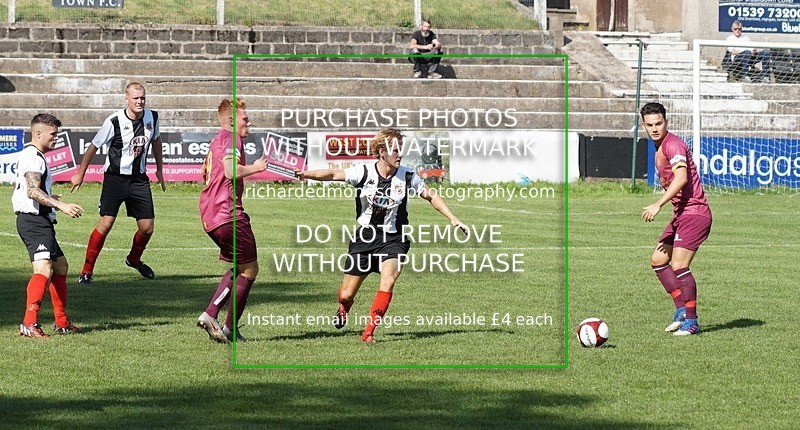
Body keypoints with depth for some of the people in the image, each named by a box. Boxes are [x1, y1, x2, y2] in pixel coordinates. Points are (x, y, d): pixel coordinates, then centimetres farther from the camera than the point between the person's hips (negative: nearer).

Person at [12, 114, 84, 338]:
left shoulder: (32, 155, 21)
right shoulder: (33, 157, -14)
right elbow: (32, 191, -27)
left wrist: (49, 199, 47)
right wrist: (60, 205, -33)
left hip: (40, 222, 12)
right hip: (34, 221, -12)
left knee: (60, 266, 21)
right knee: (44, 269, -24)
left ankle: (62, 322, 27)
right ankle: (29, 324, -34)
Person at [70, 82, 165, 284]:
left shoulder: (152, 117, -1)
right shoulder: (114, 121, -16)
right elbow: (94, 146, -4)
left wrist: (159, 169, 25)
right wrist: (80, 174, 3)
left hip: (139, 179, 5)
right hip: (115, 177, -4)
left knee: (147, 228, 3)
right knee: (106, 223, -15)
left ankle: (134, 259, 34)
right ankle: (87, 270, -4)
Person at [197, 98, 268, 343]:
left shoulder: (216, 141, 21)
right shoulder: (231, 138, -10)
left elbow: (205, 172, 35)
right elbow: (231, 171, -26)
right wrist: (254, 168, -10)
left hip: (209, 216, 10)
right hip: (227, 213, -10)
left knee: (239, 267, 20)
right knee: (250, 268, 1)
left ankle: (209, 315, 7)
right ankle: (230, 329, 3)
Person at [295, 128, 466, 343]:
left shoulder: (408, 176, -5)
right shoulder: (364, 172, -8)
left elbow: (431, 196, 7)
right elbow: (334, 174, -7)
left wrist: (453, 219, 2)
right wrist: (307, 174, -23)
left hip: (393, 239, 0)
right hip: (365, 237, 0)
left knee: (388, 280, -29)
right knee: (346, 295, 4)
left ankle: (369, 331, -19)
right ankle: (343, 310, 45)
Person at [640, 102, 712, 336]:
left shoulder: (672, 144, -14)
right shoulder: (659, 148, 17)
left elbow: (682, 177, -27)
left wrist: (658, 205, -30)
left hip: (693, 212, -11)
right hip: (681, 214, 11)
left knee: (679, 266, -14)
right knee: (658, 260, 10)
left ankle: (691, 321, -7)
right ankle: (681, 308, 14)